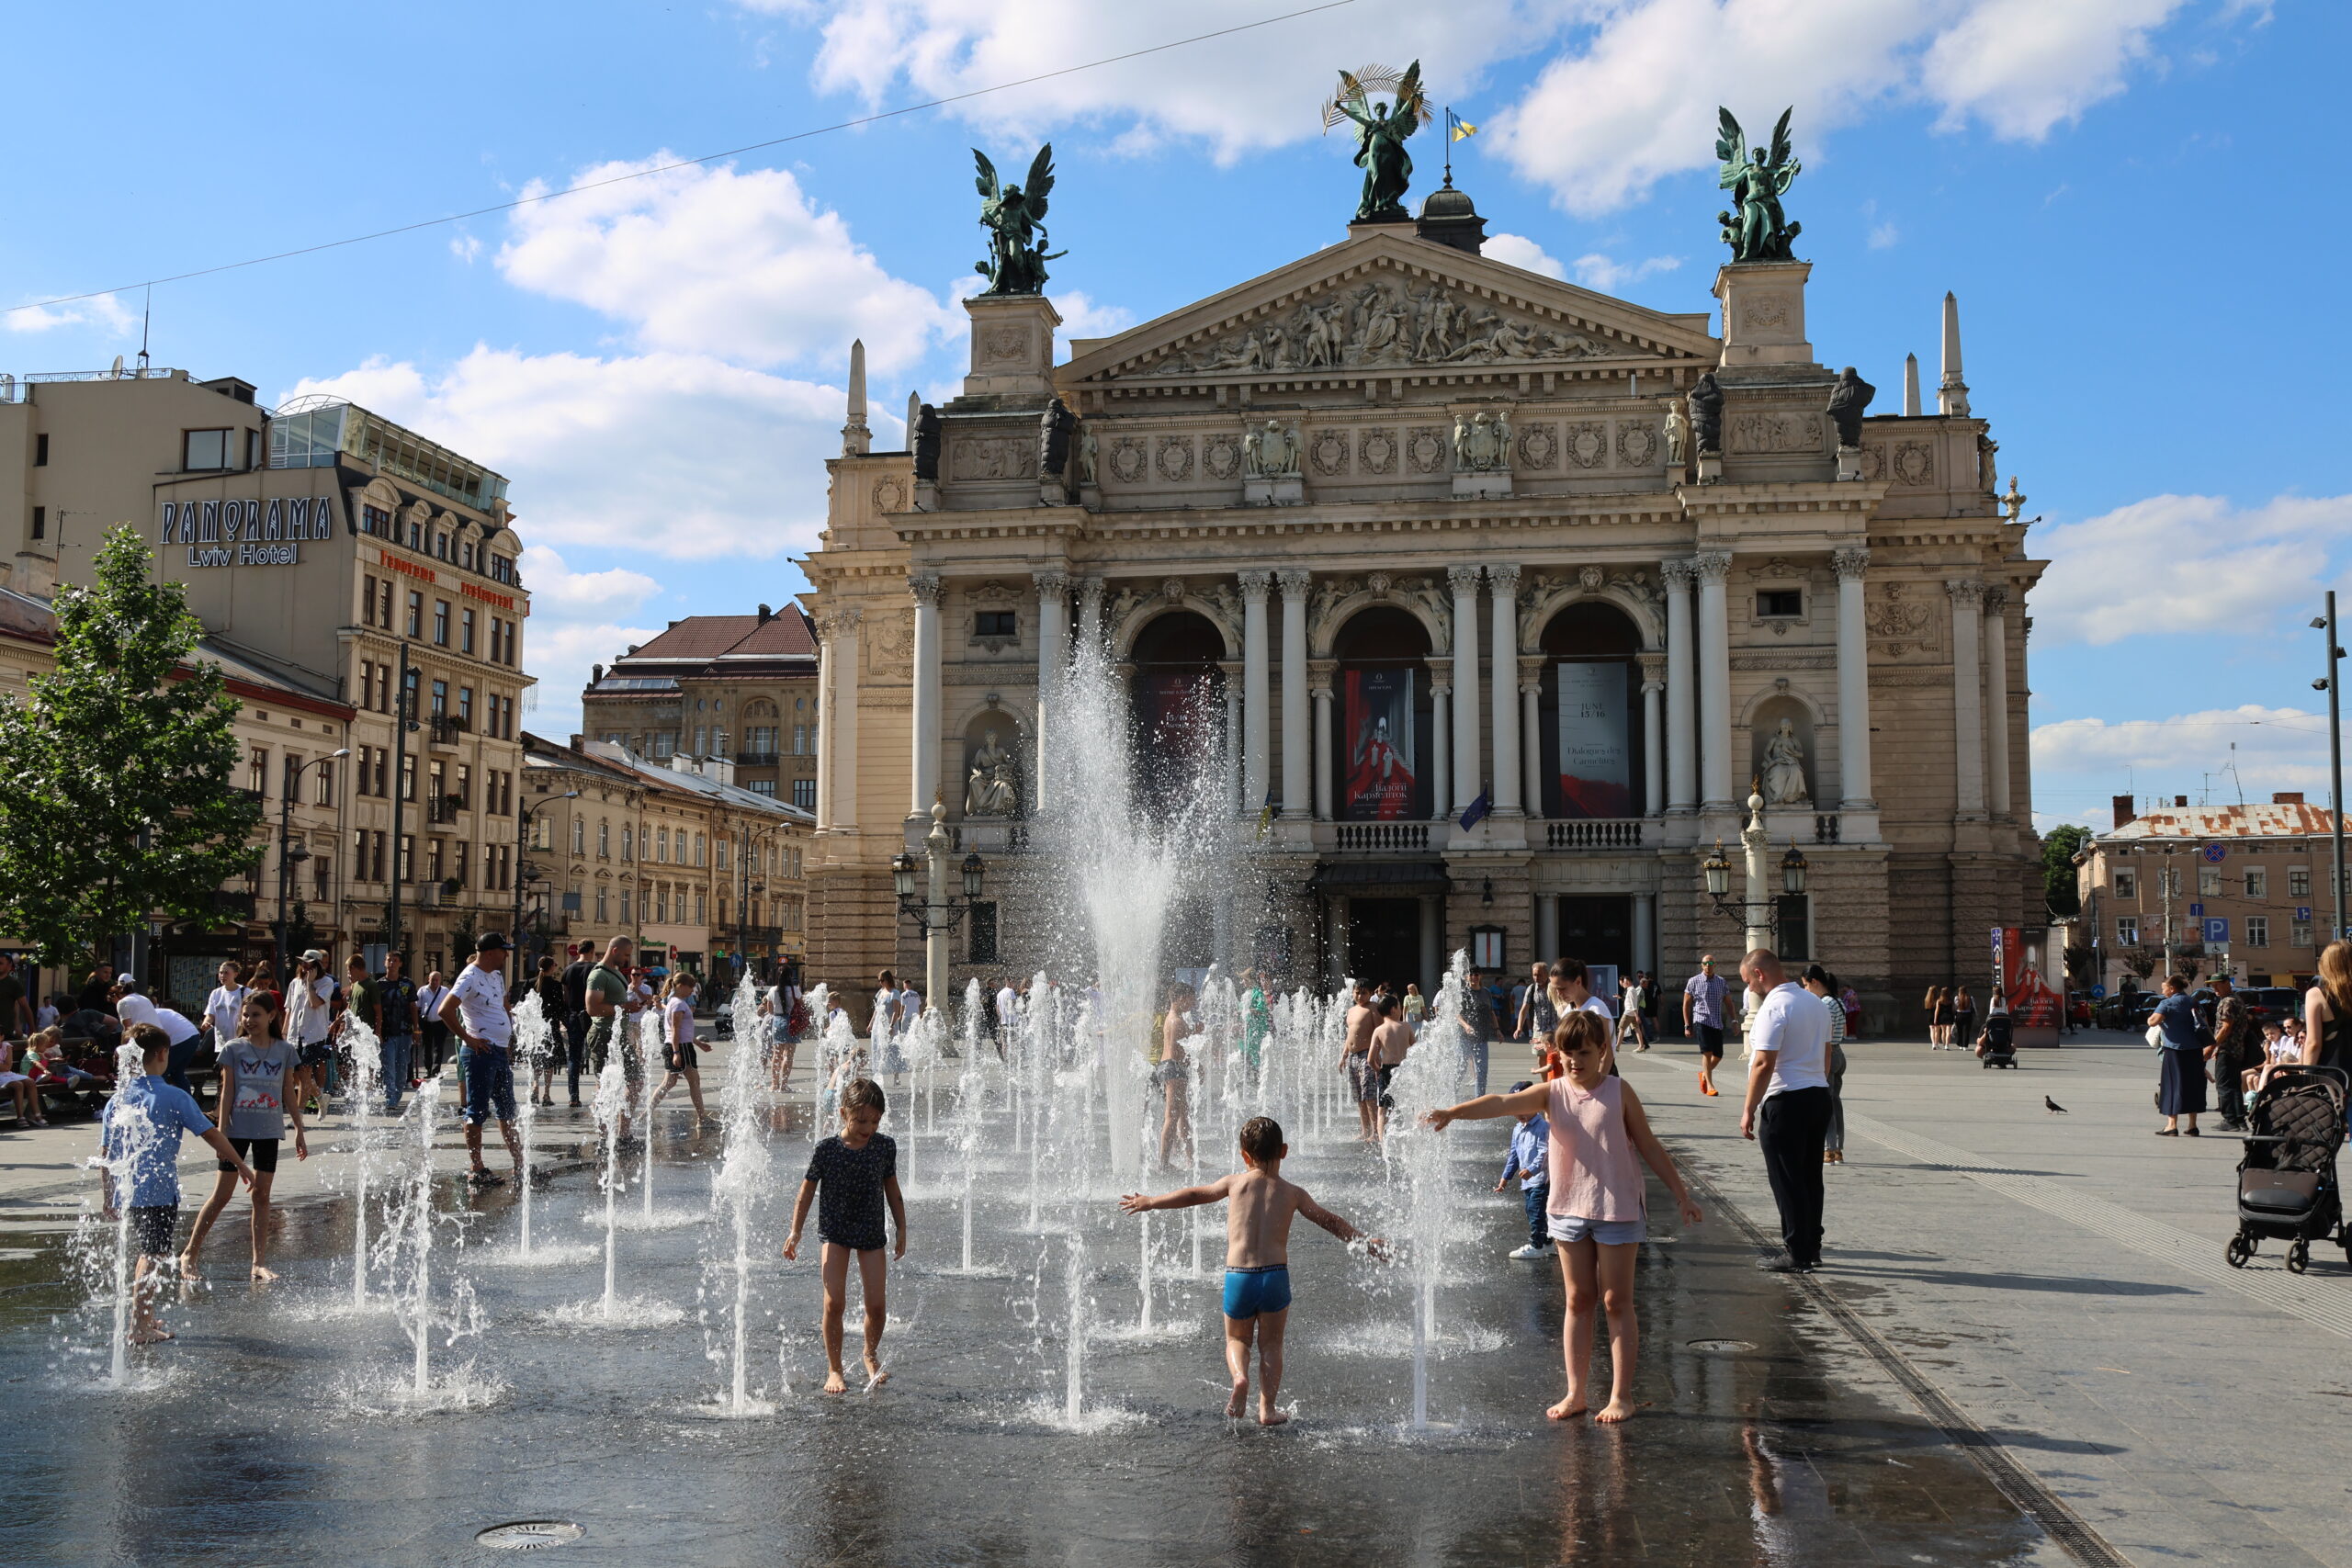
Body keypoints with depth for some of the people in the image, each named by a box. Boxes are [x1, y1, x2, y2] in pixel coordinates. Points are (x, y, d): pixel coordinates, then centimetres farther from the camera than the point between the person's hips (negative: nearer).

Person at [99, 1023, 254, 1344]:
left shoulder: (117, 1100, 4)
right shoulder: (174, 1098, -10)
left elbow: (105, 1153, 8)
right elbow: (211, 1134, -8)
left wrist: (107, 1196, 18)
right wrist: (241, 1165, 1)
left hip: (127, 1193, 6)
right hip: (160, 1192, -6)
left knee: (149, 1254, 22)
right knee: (154, 1257, 4)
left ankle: (147, 1318, 31)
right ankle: (139, 1328, 2)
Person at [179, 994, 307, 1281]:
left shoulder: (284, 1051, 5)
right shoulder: (233, 1049, 0)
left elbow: (288, 1095, 11)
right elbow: (227, 1092, -1)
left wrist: (299, 1131, 10)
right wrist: (221, 1131, -7)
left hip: (269, 1131, 2)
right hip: (238, 1129, -2)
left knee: (262, 1195, 4)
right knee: (222, 1195, -2)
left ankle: (260, 1263, 8)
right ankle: (189, 1254, 11)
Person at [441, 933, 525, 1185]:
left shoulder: (496, 975, 15)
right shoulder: (470, 977, -13)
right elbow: (445, 1010, -22)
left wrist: (510, 1042, 20)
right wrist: (468, 1039, -19)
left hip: (501, 1051, 9)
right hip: (481, 1052, -9)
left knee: (507, 1112, 12)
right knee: (477, 1112, -3)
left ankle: (520, 1168, 16)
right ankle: (476, 1170, 2)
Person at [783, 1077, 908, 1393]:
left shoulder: (885, 1147, -5)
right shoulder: (826, 1150, -13)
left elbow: (892, 1192, 7)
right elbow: (807, 1192, -4)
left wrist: (902, 1231, 9)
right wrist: (795, 1232, -6)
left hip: (871, 1234, 2)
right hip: (834, 1233, -2)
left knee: (877, 1305, 0)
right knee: (834, 1302, -10)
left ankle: (871, 1355, 27)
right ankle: (834, 1368, 4)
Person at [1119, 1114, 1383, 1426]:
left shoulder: (1235, 1182, 6)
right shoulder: (1292, 1193, 6)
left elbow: (1194, 1195, 17)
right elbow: (1330, 1222, 14)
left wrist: (1149, 1202, 30)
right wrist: (1366, 1242, 26)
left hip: (1237, 1276, 0)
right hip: (1275, 1275, 0)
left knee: (1237, 1340, 19)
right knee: (1271, 1344, 17)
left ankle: (1239, 1376, -10)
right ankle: (1267, 1408, 12)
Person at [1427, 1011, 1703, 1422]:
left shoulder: (1619, 1092, -4)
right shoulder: (1552, 1093, -2)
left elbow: (1649, 1146, 3)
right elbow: (1503, 1103, -17)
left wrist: (1682, 1195, 6)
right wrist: (1453, 1112, -32)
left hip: (1617, 1208, -2)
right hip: (1567, 1208, 2)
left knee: (1617, 1302, 3)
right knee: (1578, 1301, 10)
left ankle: (1621, 1396, 9)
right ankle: (1576, 1393, 16)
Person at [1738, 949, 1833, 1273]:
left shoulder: (1773, 1007, -16)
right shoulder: (1815, 1002, 12)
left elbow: (1764, 1064, -21)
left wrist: (1748, 1110, -17)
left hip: (1785, 1101, -9)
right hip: (1819, 1096, 9)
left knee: (1787, 1182, -1)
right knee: (1810, 1178, 16)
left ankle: (1797, 1255, 3)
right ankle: (1811, 1248, 22)